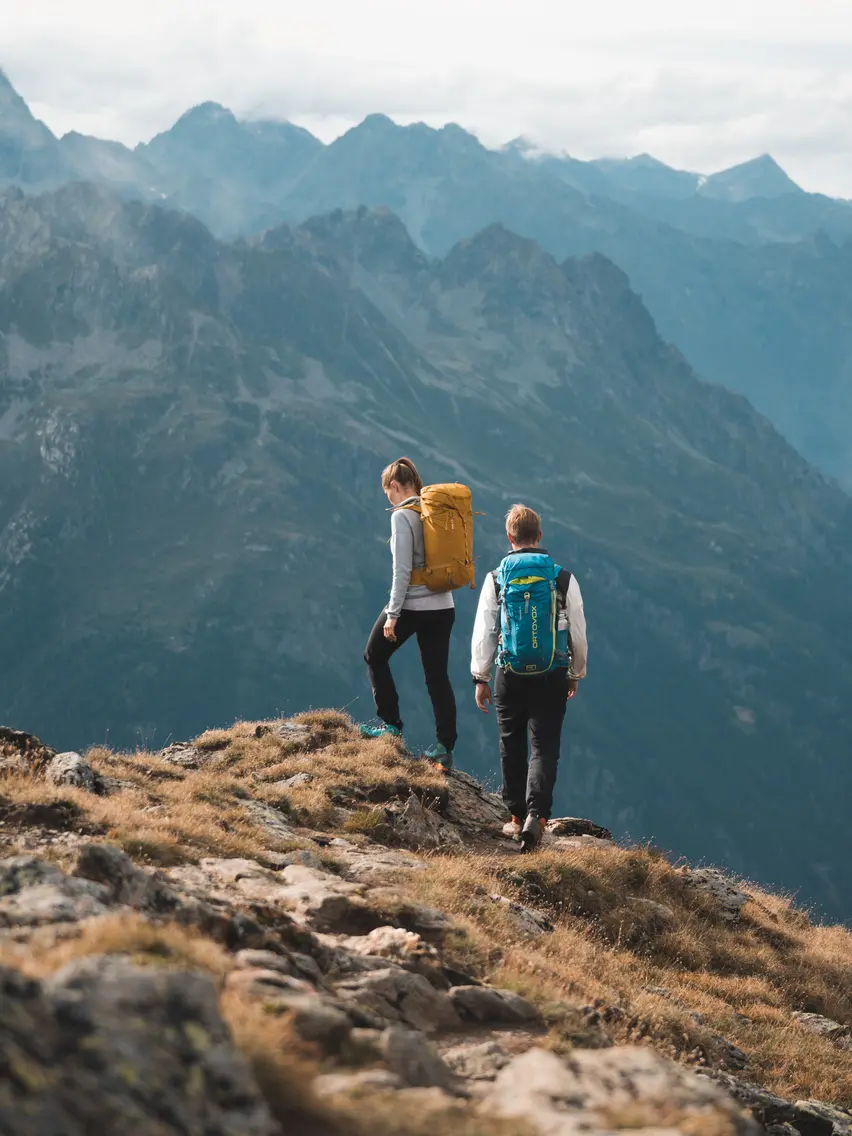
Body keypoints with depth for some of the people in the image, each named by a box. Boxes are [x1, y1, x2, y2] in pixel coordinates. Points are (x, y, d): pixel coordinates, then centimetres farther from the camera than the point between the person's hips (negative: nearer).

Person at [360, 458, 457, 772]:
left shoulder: (402, 516, -14)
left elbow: (402, 570, -18)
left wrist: (392, 614, -15)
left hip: (411, 605, -7)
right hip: (443, 605, 7)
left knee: (375, 656, 17)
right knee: (438, 676, 8)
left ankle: (391, 724, 18)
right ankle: (445, 749, 5)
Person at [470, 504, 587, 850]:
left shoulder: (496, 578, -3)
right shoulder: (564, 579, -2)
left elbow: (483, 632, -1)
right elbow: (578, 633, 5)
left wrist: (480, 678, 8)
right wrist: (576, 674, 19)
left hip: (510, 677, 0)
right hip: (553, 676, 0)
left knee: (512, 747, 15)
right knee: (544, 749, 1)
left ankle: (518, 818, 23)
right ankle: (536, 816, -17)